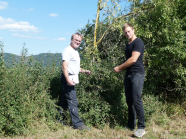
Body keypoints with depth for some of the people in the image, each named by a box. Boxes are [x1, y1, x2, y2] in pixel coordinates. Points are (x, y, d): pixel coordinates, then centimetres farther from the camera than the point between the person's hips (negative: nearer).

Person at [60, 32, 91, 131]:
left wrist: (84, 71, 14)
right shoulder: (68, 50, -10)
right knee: (72, 101, -9)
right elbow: (64, 66, -19)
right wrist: (68, 79, -28)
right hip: (68, 79, -10)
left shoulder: (75, 52, 21)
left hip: (72, 79, 10)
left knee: (65, 100, 15)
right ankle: (78, 124, -8)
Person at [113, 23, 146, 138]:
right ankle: (131, 125, 18)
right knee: (129, 100, 9)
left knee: (136, 100, -12)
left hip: (137, 74, -9)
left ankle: (141, 127, -5)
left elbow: (133, 59, -16)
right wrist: (122, 69, 7)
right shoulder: (128, 44, 19)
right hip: (129, 75, 9)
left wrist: (119, 68, -7)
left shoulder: (138, 42, -8)